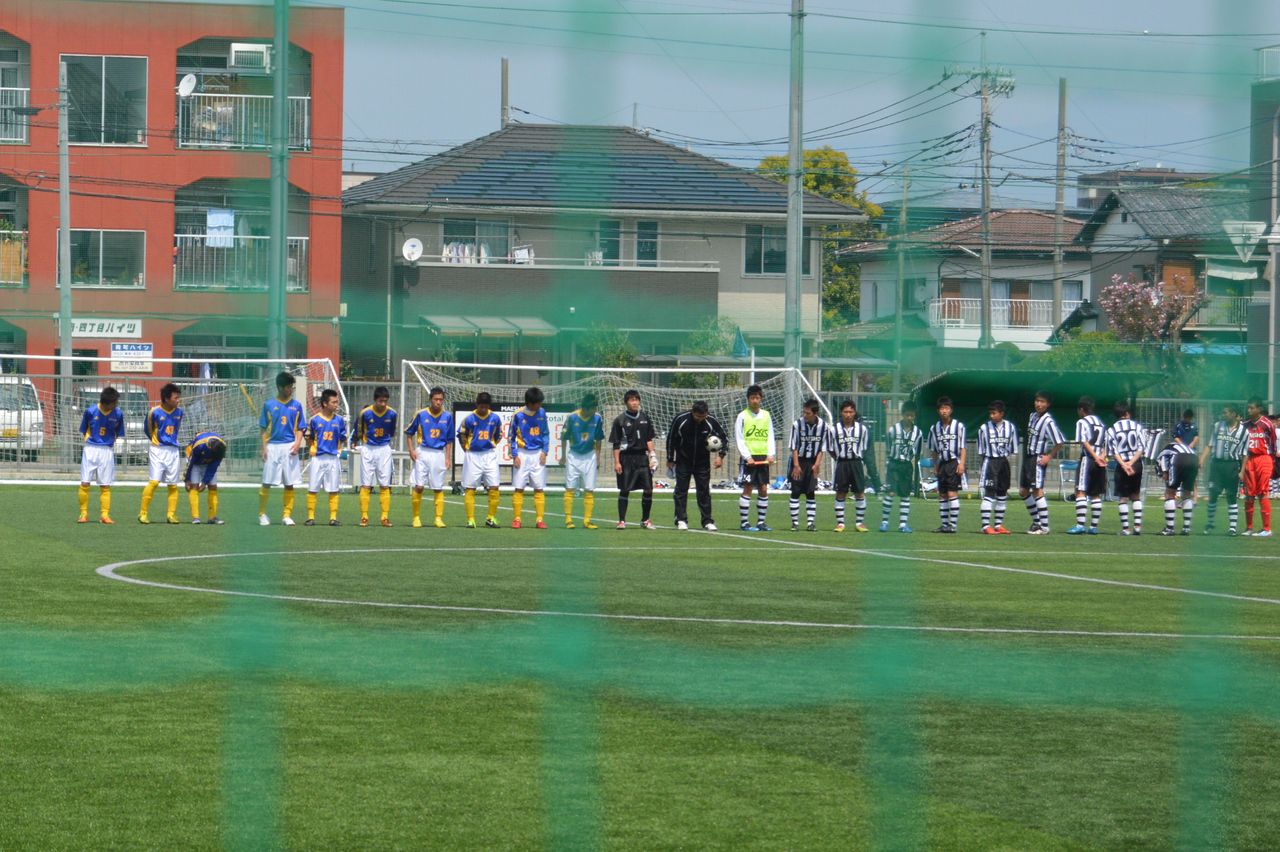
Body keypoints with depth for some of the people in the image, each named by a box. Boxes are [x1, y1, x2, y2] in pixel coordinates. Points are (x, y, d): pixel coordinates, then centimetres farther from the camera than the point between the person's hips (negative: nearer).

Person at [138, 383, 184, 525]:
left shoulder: (178, 412, 3)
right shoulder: (154, 412, -9)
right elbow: (147, 429, 6)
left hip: (173, 451, 4)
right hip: (157, 450, -4)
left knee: (173, 485, 3)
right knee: (154, 482, -12)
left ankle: (171, 515, 9)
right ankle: (143, 513, -6)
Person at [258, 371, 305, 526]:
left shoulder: (296, 405, 7)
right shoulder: (269, 405, 4)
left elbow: (299, 429, 9)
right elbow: (264, 429, 6)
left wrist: (297, 443, -7)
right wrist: (264, 448, -3)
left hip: (289, 448, 1)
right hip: (272, 447, -1)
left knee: (290, 484, 0)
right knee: (267, 483, -2)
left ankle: (287, 515, 7)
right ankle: (262, 514, 9)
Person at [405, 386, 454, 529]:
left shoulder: (447, 416, 3)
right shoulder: (421, 414, -2)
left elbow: (449, 440, 8)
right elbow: (409, 433, 7)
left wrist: (448, 458, 4)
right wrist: (411, 450, -3)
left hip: (439, 454, 1)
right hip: (422, 453, -1)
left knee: (438, 488, 2)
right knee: (418, 487, -5)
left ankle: (439, 518, 5)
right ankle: (416, 518, 5)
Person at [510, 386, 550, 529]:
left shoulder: (541, 413, 2)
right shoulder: (518, 415, -6)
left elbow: (546, 434, 11)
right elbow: (512, 437, 0)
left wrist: (544, 452, 0)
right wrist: (514, 455, -7)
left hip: (537, 454, 2)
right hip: (522, 454, -2)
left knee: (539, 489, 1)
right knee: (518, 488, -1)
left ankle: (539, 519, 4)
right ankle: (517, 519, 4)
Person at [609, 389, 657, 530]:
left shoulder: (644, 418, 10)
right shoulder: (620, 420, -2)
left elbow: (649, 439, 14)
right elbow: (616, 444, -2)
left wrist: (652, 455, 4)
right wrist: (616, 462, -8)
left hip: (642, 457, 4)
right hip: (626, 458, -3)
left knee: (648, 489, 0)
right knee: (624, 490, -1)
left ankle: (645, 520, 12)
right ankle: (622, 521, 4)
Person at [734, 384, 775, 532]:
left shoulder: (766, 416, 11)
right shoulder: (742, 416, -1)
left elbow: (770, 437, 12)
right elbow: (739, 439, -4)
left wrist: (770, 454, -2)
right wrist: (747, 456, -14)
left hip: (763, 458, 4)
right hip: (749, 458, -4)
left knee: (763, 490, 4)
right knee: (747, 489, -5)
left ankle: (761, 521, 11)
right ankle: (744, 522, -2)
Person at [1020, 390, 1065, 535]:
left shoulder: (1048, 421, -17)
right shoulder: (1033, 416, 9)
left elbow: (1059, 441, -19)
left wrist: (1049, 457, -14)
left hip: (1038, 459, -9)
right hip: (1028, 457, 9)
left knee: (1037, 491, -11)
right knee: (1023, 491, 14)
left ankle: (1044, 527, -8)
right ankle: (1036, 521, 26)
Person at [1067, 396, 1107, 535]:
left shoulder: (1082, 422, 0)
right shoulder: (1101, 423, 21)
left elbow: (1084, 442, -12)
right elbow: (1106, 444, 14)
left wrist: (1095, 457, -18)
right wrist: (1102, 456, 0)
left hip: (1088, 459, -7)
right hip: (1101, 462, 7)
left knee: (1081, 492, -10)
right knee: (1096, 495, 9)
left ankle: (1080, 525, -21)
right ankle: (1094, 526, 7)